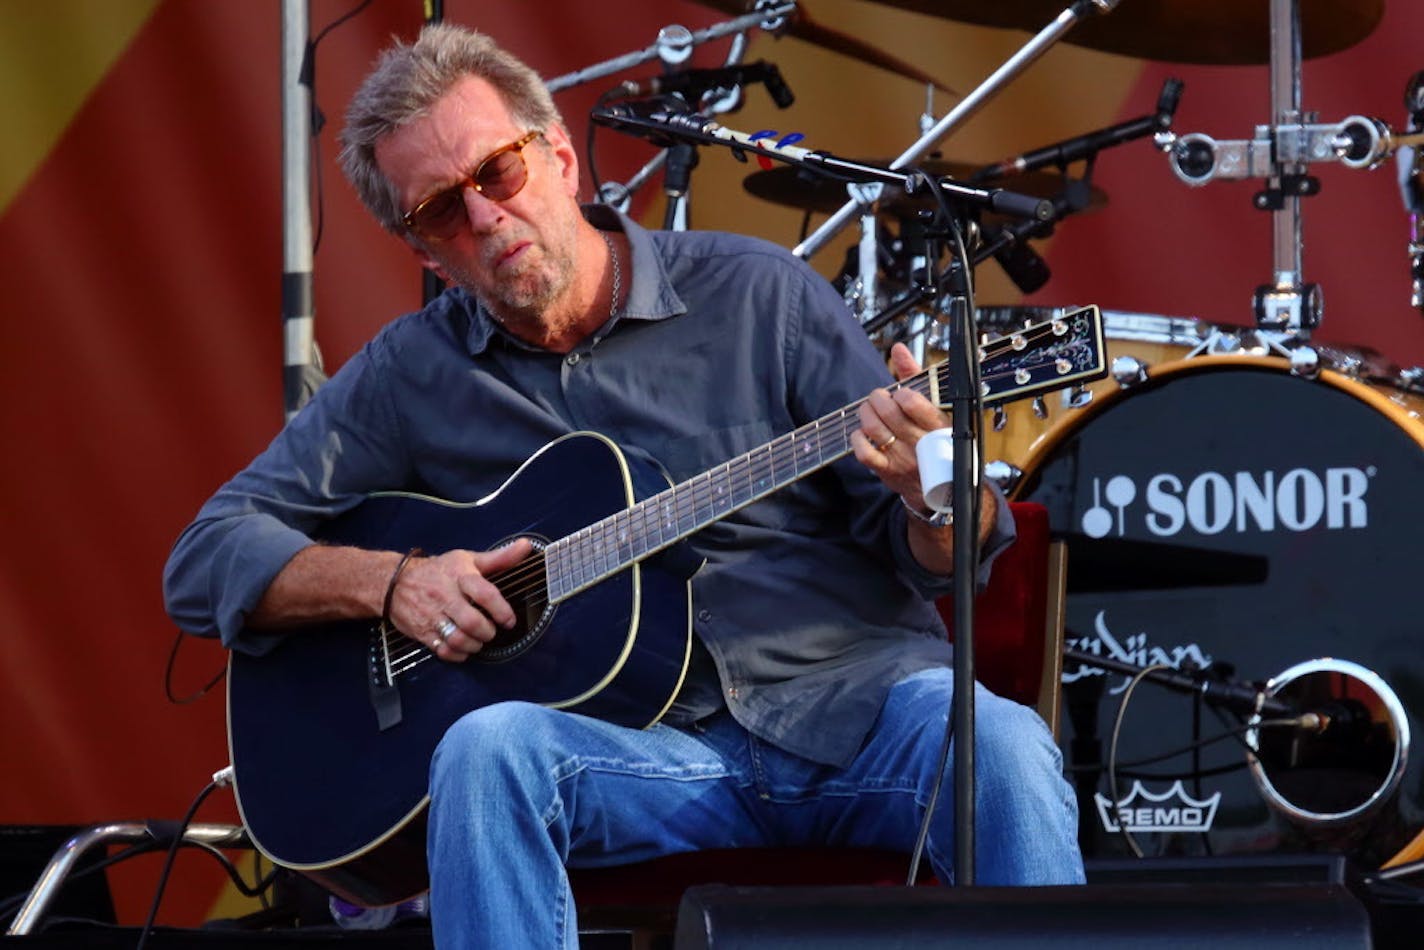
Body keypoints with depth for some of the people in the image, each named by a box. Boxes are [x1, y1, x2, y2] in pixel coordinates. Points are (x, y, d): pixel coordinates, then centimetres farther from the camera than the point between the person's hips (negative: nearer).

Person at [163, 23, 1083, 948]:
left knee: (1000, 746, -34)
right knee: (487, 749, -31)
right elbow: (206, 559, 7)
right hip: (661, 750, 1)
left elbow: (948, 560, 4)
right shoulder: (410, 376, 8)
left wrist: (931, 493, -21)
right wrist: (391, 580, -10)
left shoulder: (757, 296, 5)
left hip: (860, 701, -1)